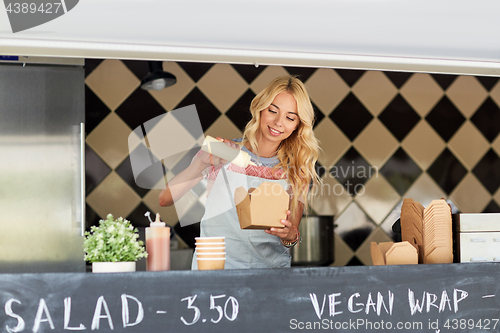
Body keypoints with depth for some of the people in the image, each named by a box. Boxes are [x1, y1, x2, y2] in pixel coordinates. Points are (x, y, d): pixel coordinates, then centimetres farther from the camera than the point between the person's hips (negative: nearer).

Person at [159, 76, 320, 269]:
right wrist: (202, 163, -17)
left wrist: (290, 235, -16)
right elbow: (164, 199, -3)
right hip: (215, 269, -3)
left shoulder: (297, 171, 9)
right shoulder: (224, 153, 4)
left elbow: (293, 235, 8)